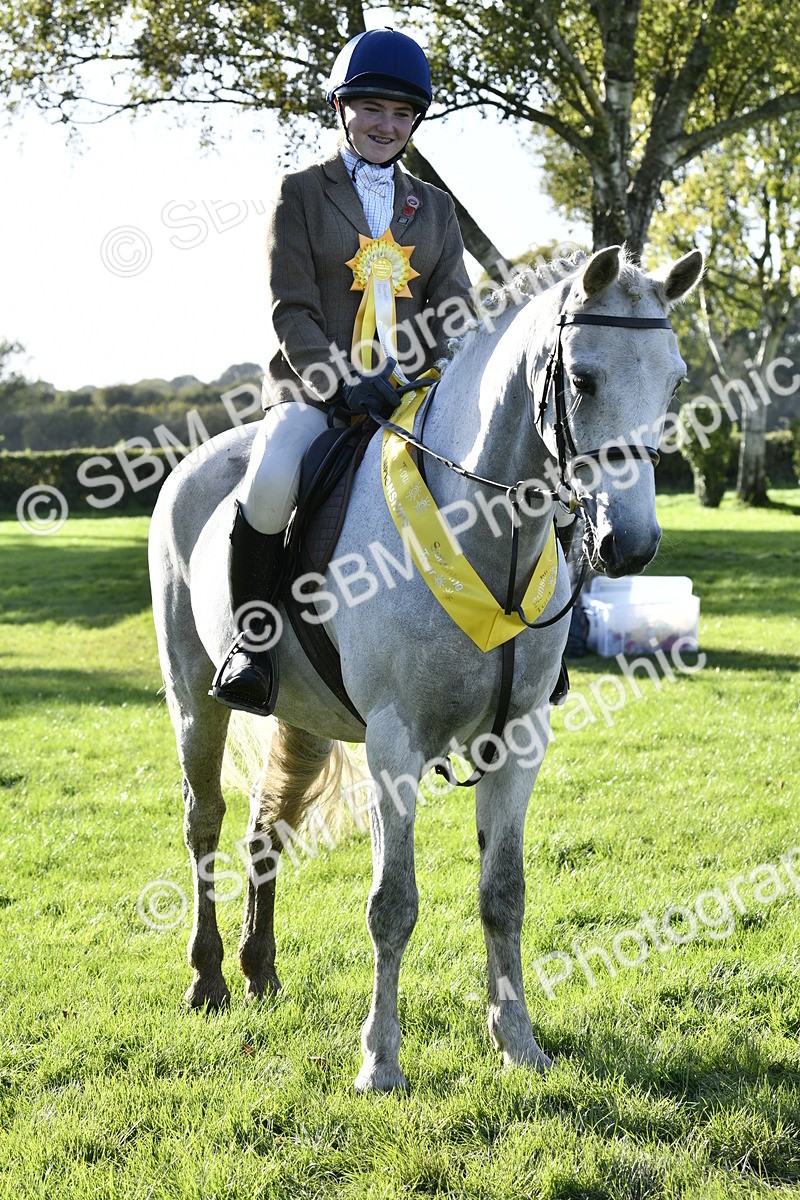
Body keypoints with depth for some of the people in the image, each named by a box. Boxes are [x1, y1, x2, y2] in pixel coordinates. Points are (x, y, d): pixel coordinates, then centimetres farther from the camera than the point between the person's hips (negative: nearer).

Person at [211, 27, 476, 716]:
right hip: (314, 386, -3)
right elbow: (291, 311, -2)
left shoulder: (435, 207, 19)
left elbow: (455, 311, 10)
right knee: (271, 480, -35)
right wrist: (341, 383, -19)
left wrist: (406, 379, -11)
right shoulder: (302, 193, 8)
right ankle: (251, 640, -16)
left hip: (411, 390, 3)